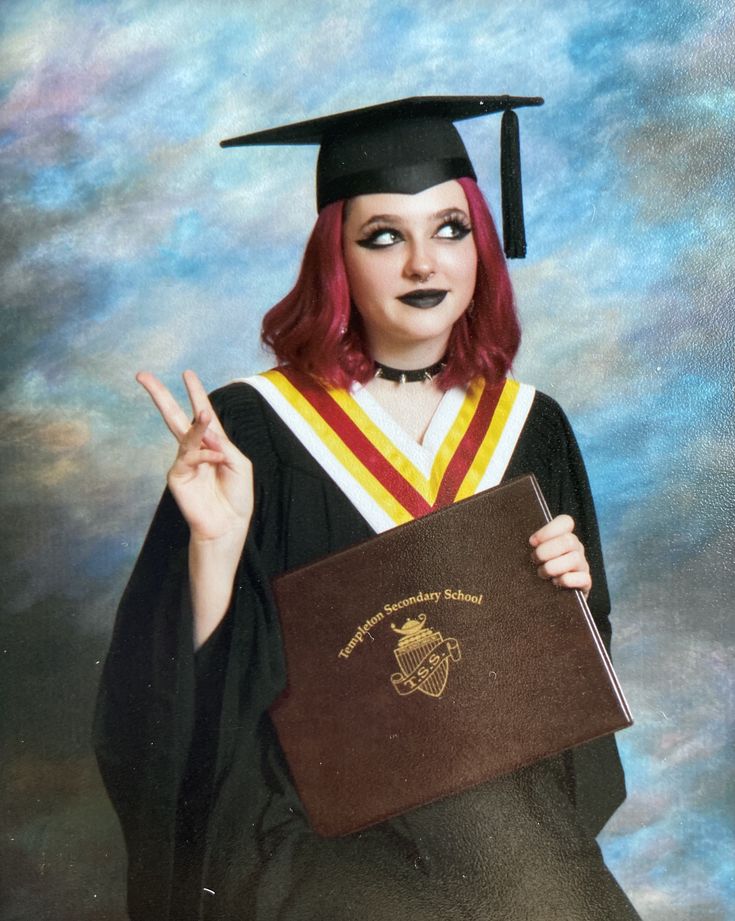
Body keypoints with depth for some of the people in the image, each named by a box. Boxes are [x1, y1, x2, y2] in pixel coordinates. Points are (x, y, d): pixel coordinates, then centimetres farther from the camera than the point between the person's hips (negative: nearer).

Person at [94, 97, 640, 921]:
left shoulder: (530, 428, 6)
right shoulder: (249, 431, -7)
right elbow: (196, 696, -9)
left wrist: (572, 587, -7)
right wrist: (215, 542, -25)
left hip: (490, 794, 4)